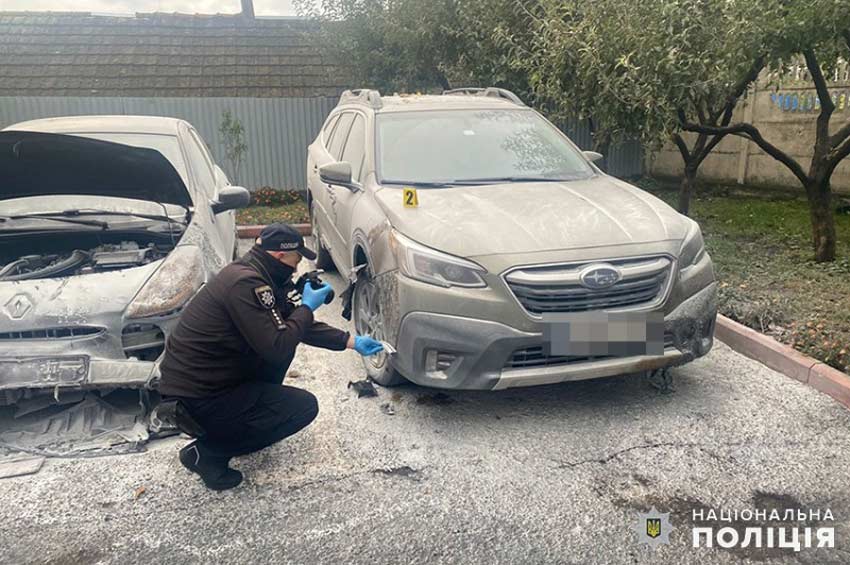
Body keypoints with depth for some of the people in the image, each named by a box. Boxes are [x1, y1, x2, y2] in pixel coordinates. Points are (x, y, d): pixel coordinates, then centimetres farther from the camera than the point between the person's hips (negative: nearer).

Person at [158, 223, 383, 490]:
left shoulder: (251, 273, 7)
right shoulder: (246, 283, -24)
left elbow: (296, 324, 15)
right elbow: (277, 349, -25)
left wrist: (351, 341, 13)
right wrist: (307, 306, -11)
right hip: (196, 399, -10)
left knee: (286, 333, 12)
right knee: (305, 406, -7)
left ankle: (256, 411, 18)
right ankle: (207, 452, -3)